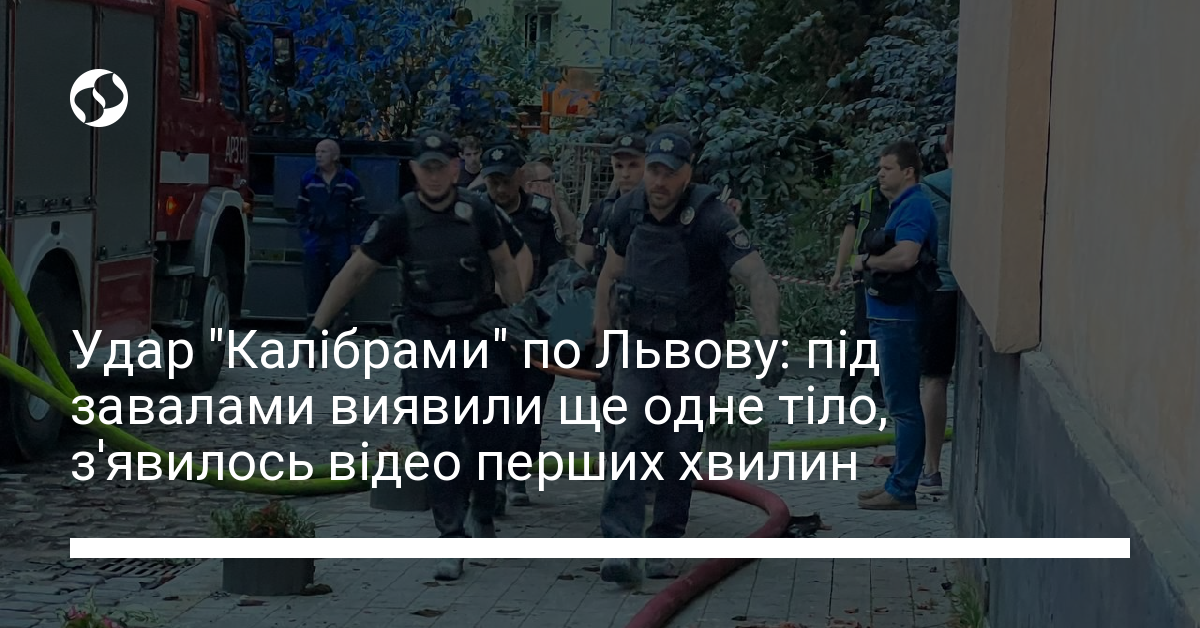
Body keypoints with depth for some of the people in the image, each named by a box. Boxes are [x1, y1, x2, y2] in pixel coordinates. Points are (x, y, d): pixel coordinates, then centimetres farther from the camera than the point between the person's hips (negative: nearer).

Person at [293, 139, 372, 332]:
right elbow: (301, 210, 16)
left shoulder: (350, 180, -3)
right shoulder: (308, 179, 5)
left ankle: (343, 320, 2)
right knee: (313, 283, 0)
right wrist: (305, 234, 7)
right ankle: (312, 318, 8)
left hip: (340, 238, -2)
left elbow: (361, 212, 1)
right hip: (315, 237, 2)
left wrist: (357, 241, -4)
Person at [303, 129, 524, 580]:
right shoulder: (400, 221, -6)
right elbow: (354, 273, -3)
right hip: (427, 339, -2)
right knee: (440, 440, -12)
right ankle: (452, 541, -8)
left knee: (491, 437, 4)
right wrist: (318, 327, -6)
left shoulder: (478, 214, -3)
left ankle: (482, 514, 31)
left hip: (481, 332, 2)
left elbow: (504, 266, 9)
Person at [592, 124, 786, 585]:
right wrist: (602, 330, 16)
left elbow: (759, 279, -30)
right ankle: (619, 545, -21)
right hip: (639, 344, 3)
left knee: (680, 450, 3)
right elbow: (612, 267, 14)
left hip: (695, 350, -2)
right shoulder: (628, 211, -5)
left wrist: (770, 339, -43)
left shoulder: (712, 218, -20)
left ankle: (663, 546, 17)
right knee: (631, 439, -12)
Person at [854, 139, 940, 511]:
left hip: (899, 318, -11)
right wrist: (871, 263, 6)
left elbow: (905, 256, -29)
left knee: (903, 404, -7)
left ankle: (902, 490, -5)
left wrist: (867, 262, -14)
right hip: (889, 316, 11)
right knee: (901, 403, 15)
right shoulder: (903, 206, 18)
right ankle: (899, 482, 22)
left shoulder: (914, 207, -15)